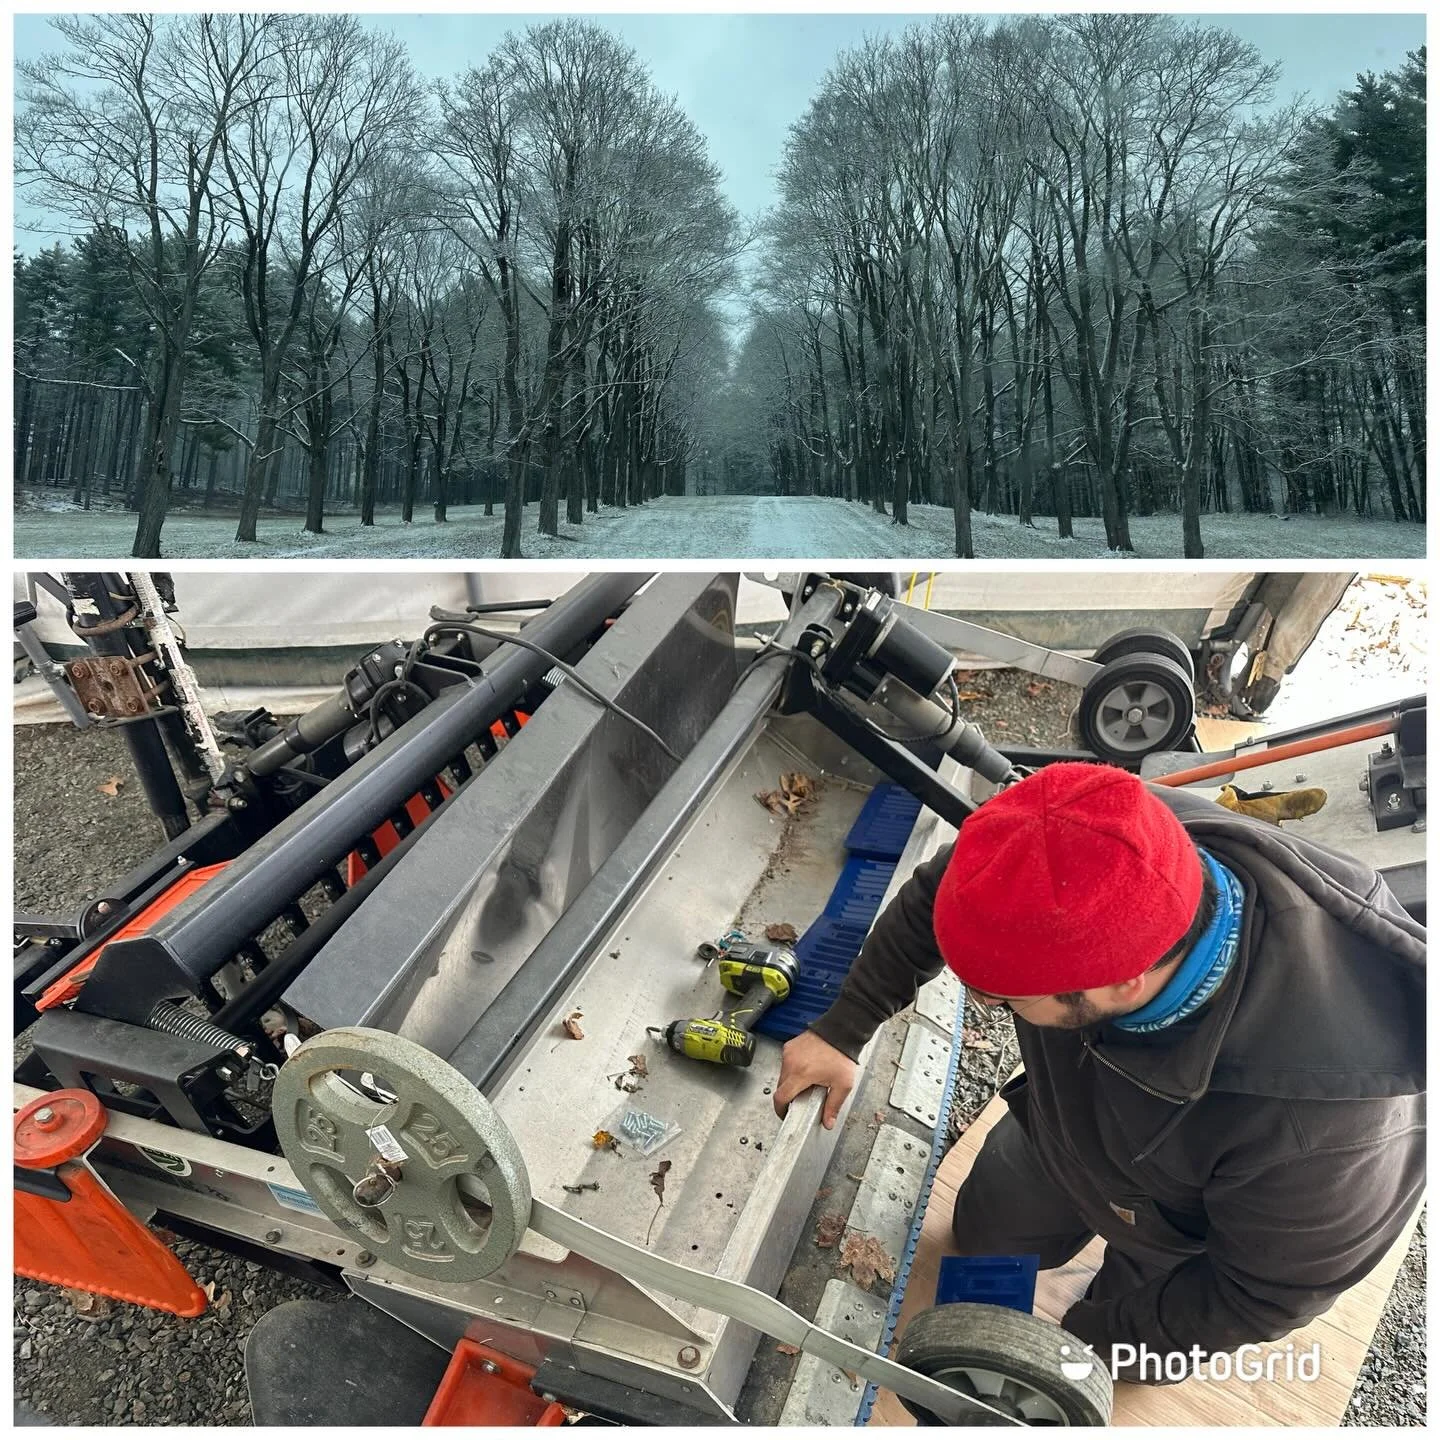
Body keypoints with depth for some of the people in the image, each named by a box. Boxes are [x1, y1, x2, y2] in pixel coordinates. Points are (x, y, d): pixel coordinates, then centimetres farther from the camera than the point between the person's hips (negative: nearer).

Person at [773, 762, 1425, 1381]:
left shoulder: (1318, 1119, -48)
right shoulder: (1093, 851, -39)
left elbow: (1268, 1291, -25)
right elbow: (933, 897, -17)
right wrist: (842, 1030, -10)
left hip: (1200, 1244, -3)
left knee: (1119, 1360, 24)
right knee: (984, 1234, 26)